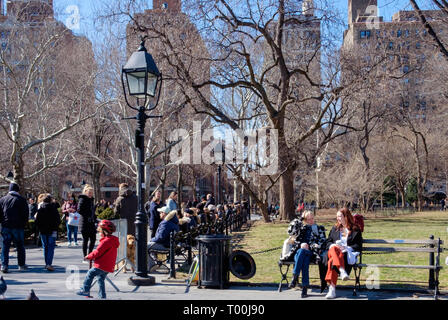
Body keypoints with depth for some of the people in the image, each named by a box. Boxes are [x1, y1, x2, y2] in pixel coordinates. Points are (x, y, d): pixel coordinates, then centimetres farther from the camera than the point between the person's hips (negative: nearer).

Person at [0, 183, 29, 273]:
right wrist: (23, 224, 7)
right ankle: (21, 265, 14)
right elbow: (26, 214, -3)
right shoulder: (21, 200, -3)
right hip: (18, 227, -2)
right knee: (20, 246, 8)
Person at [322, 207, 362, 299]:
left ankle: (332, 289, -47)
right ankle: (342, 271, -56)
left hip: (348, 254, -3)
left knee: (332, 261, -37)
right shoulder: (335, 228, 26)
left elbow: (358, 246, 7)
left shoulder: (355, 230, 14)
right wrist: (332, 245, 0)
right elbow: (328, 241, 24)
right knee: (334, 250, -38)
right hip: (333, 252, 3)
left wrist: (346, 248, -8)